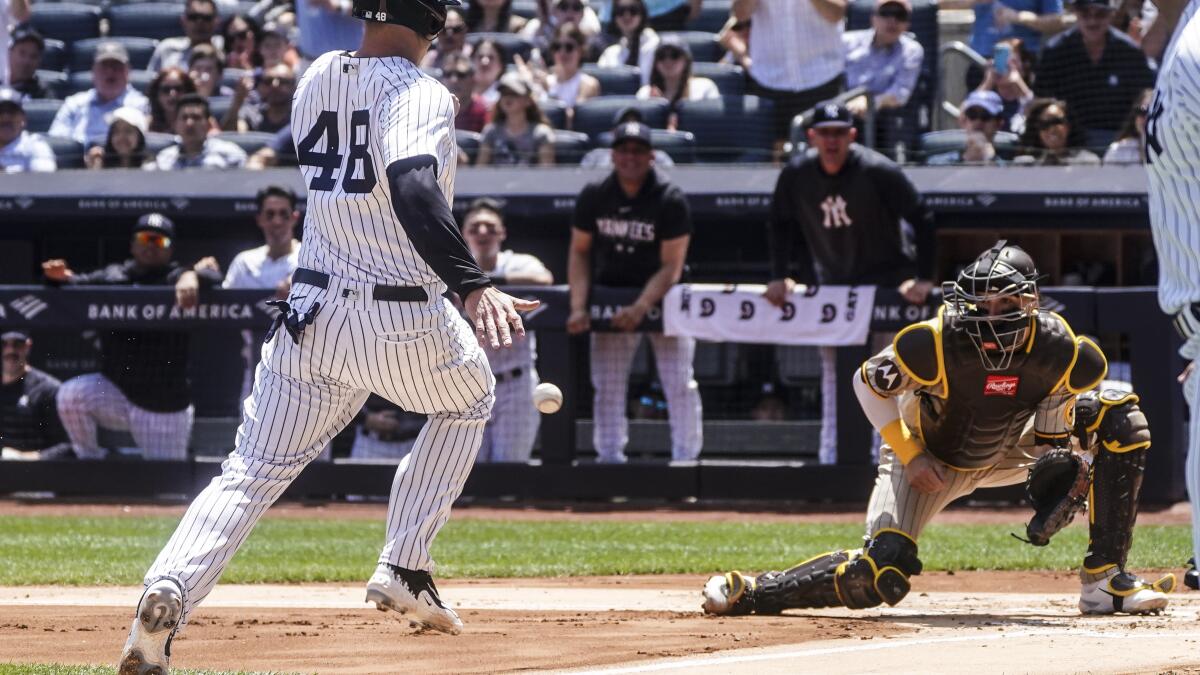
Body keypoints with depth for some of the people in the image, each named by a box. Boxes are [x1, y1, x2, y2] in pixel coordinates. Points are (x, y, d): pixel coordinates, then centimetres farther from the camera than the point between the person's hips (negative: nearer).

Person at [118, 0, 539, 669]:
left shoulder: (315, 80, 8)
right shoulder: (417, 94, -14)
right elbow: (414, 190, -32)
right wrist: (474, 286, -38)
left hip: (311, 312, 5)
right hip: (404, 320, -5)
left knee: (252, 471, 7)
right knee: (470, 400, 27)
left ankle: (170, 591, -19)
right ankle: (405, 568, 18)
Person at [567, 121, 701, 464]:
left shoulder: (670, 200, -16)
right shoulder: (594, 195, -6)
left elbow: (671, 267, -18)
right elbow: (579, 252, 0)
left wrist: (641, 308, -30)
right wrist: (578, 306, -13)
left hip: (661, 294, -3)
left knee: (680, 383, -9)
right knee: (607, 385, -2)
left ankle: (686, 457, -6)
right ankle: (609, 458, 1)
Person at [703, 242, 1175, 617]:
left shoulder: (1060, 349, -26)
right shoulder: (937, 343, -34)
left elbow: (1059, 393, 0)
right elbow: (868, 383, -16)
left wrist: (1056, 463, -9)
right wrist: (910, 458, -19)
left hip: (1003, 452, 5)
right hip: (929, 459, -4)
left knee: (1120, 420, -7)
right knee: (882, 578, -25)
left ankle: (1103, 580, -8)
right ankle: (751, 593, -8)